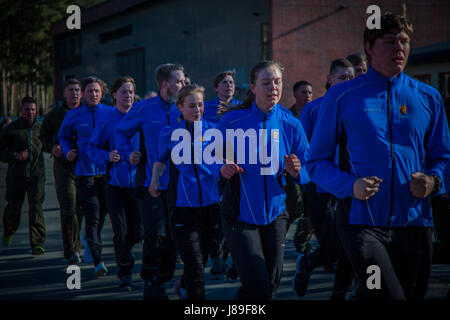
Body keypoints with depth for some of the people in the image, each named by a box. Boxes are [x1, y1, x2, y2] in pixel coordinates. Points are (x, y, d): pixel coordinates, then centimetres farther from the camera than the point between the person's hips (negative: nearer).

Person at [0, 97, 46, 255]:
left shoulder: (40, 127, 9)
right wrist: (15, 155, -15)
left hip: (36, 174, 1)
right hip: (16, 175, 0)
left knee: (36, 207, -12)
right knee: (13, 207, 11)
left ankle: (37, 243, -11)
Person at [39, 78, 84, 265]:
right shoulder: (54, 115, 4)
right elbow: (43, 136, 14)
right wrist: (52, 147, -5)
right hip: (64, 166, -2)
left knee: (80, 209, 9)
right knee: (68, 210, -11)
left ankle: (75, 246, 26)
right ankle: (71, 250, -4)